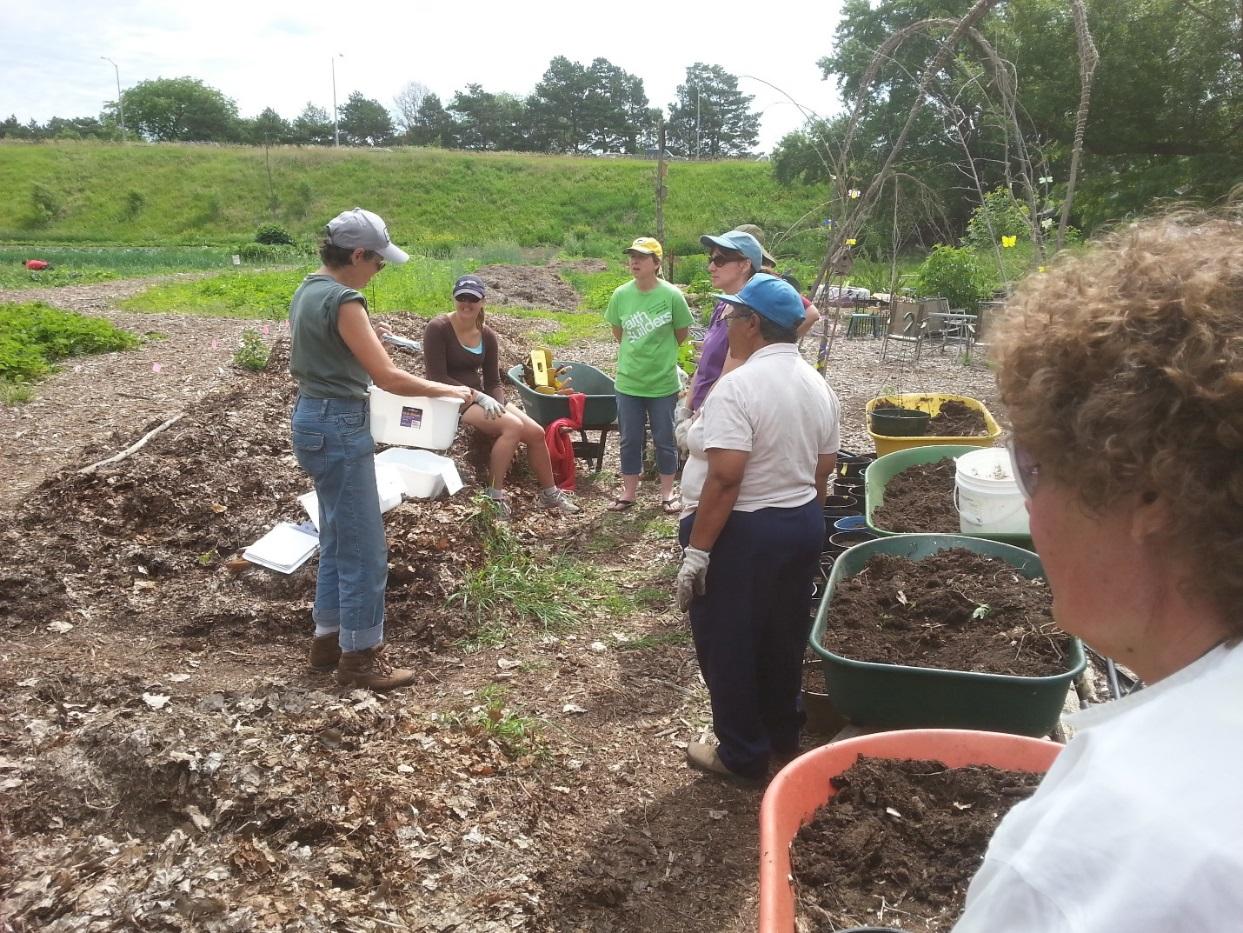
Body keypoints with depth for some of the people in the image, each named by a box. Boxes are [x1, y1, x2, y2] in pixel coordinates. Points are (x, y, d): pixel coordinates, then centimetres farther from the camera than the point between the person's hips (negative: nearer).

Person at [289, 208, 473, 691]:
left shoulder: (308, 290, 10)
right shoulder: (343, 300, -19)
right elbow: (388, 377, -22)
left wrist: (361, 334, 23)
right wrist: (450, 390, -11)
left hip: (314, 416, 10)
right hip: (339, 426, -10)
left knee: (337, 540, 19)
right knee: (363, 548, -1)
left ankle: (329, 637, 30)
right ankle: (360, 656, 10)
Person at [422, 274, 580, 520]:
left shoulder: (487, 336, 6)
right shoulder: (438, 328, -13)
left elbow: (493, 382, 6)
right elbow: (437, 378, -19)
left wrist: (497, 406, -15)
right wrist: (479, 396, -23)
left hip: (479, 398, 6)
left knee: (536, 432, -6)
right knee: (513, 426, -27)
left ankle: (549, 493, 13)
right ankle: (494, 495, -18)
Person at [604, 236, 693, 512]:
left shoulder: (671, 295, -14)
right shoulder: (621, 295, -6)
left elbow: (682, 333, 1)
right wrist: (636, 352, 11)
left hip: (663, 382, -2)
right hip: (628, 382, 2)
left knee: (664, 439, 11)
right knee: (629, 439, 12)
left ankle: (667, 492, 26)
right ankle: (629, 491, 27)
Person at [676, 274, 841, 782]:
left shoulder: (738, 386, -21)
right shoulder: (818, 386, 5)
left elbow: (724, 479, -26)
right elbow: (824, 469, 11)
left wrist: (696, 551, -22)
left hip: (741, 532, -8)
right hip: (803, 525, 8)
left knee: (728, 645, 7)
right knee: (783, 638, 21)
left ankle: (742, 755, 19)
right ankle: (783, 735, 37)